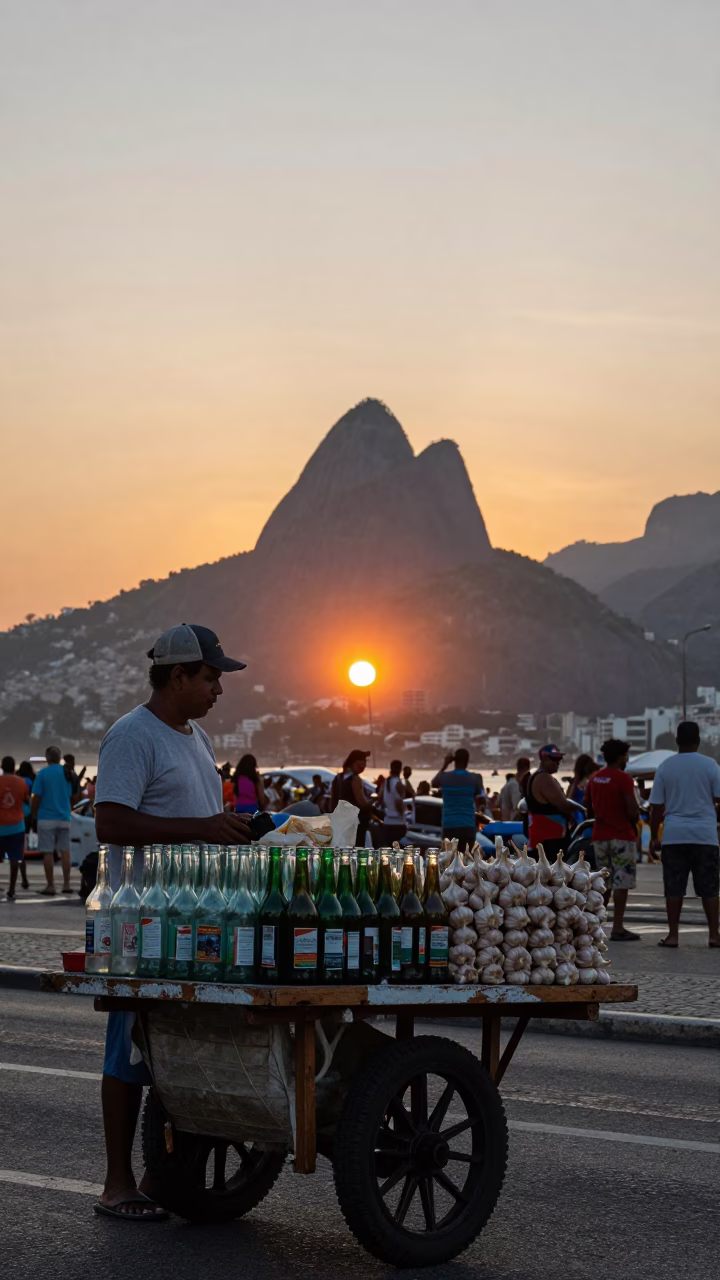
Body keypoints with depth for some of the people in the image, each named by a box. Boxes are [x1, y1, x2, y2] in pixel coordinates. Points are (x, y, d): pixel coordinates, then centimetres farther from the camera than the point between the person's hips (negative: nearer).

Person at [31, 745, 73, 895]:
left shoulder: (43, 773, -8)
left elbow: (36, 797, -9)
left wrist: (34, 815, 1)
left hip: (47, 818, -4)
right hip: (64, 818, 4)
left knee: (48, 853, -1)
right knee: (65, 851, 10)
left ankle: (50, 885, -2)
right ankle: (66, 884, 8)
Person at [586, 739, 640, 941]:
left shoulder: (594, 779, 10)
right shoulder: (623, 779, -13)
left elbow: (589, 809, 18)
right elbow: (633, 811, -18)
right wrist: (634, 821, 2)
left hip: (599, 836, 7)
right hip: (622, 836, -7)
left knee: (603, 883, 15)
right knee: (621, 883, -5)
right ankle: (618, 928, -8)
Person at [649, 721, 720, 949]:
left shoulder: (666, 767, 2)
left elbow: (656, 807, 3)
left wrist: (654, 836, 10)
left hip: (674, 835, 1)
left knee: (674, 887, 4)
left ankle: (673, 934, 2)